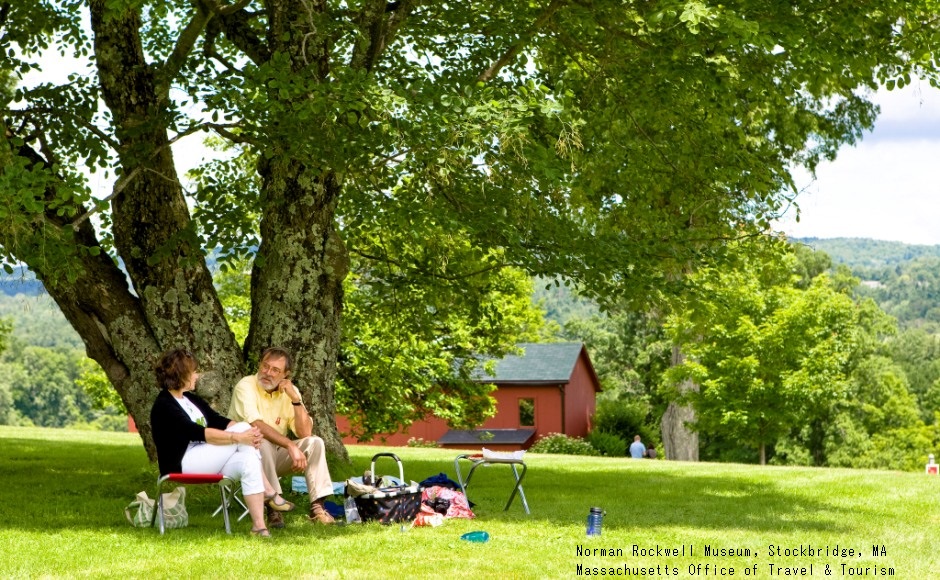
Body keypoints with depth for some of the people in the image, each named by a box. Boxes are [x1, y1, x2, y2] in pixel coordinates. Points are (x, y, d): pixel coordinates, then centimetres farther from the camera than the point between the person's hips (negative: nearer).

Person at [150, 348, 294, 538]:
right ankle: (269, 492, -17)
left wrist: (249, 433, -11)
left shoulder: (192, 399, 17)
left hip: (205, 461, 9)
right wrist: (239, 436, -30)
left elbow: (219, 421, 9)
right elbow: (198, 433, -25)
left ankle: (259, 526, -28)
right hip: (181, 466, -9)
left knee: (248, 460, -22)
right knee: (242, 429, -22)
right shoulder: (164, 406, -13)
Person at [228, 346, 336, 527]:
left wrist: (295, 398, -20)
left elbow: (305, 433, -10)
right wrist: (291, 446, -37)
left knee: (315, 442, -13)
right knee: (263, 443, -36)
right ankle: (273, 508, -32)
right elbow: (257, 426, -30)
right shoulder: (246, 387, -16)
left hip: (276, 454, 5)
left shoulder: (290, 390, -1)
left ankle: (317, 506, -15)